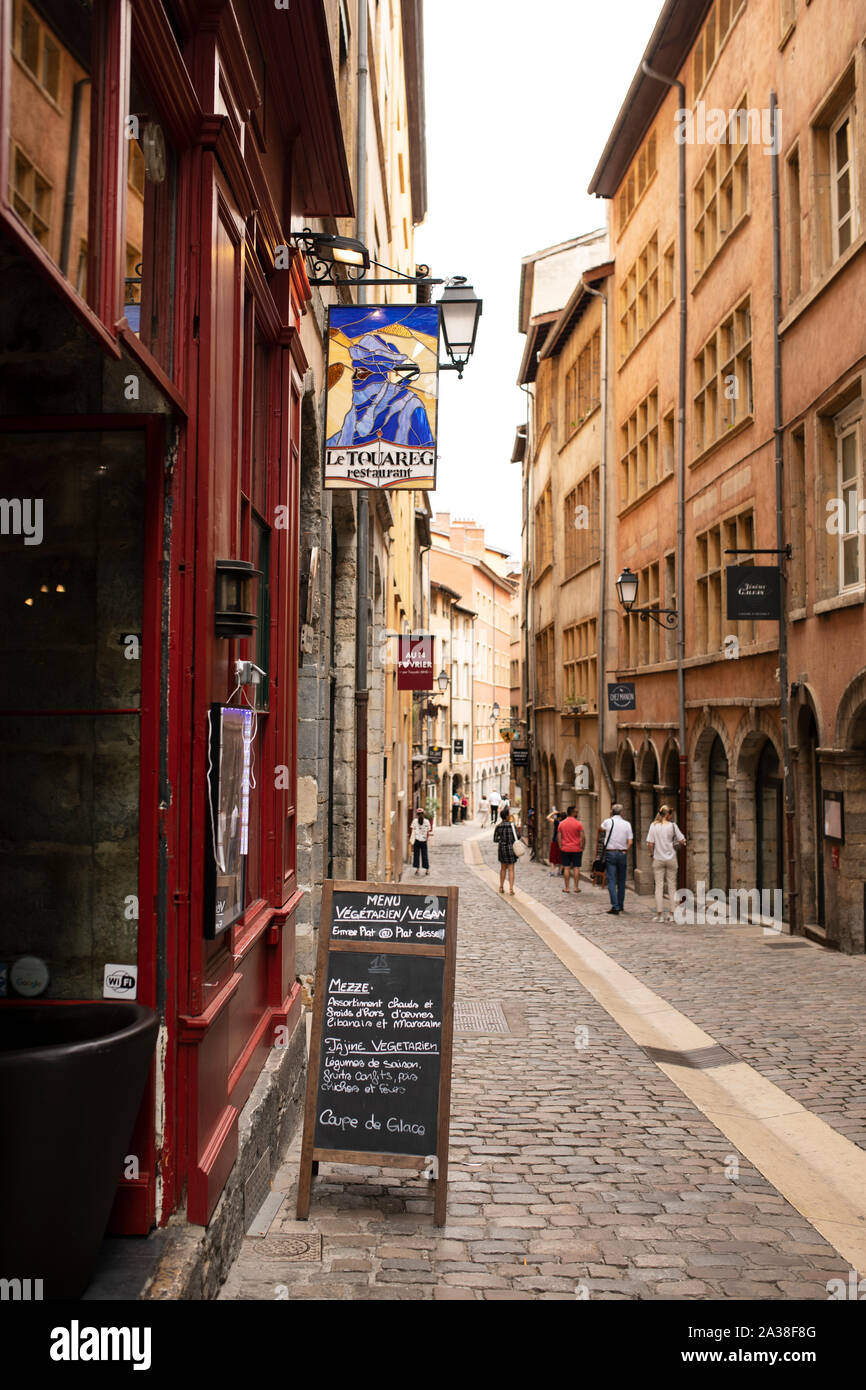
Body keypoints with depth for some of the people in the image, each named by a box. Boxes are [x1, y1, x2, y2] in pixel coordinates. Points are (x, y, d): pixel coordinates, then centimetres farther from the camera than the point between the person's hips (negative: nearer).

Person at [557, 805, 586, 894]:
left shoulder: (561, 823, 3)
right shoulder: (578, 823, -8)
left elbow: (559, 837, 3)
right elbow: (582, 837, -11)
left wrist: (561, 847, 8)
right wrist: (582, 847, 0)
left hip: (565, 849, 2)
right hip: (576, 849, -2)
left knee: (566, 868, 5)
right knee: (576, 868, 4)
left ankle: (566, 888, 6)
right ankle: (576, 887, 6)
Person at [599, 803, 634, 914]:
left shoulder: (608, 822, -3)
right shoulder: (626, 824, 0)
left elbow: (602, 828, 21)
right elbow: (630, 842, -1)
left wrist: (610, 816, 21)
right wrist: (625, 851, 12)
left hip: (610, 853, -2)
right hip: (622, 853, 2)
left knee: (611, 881, -5)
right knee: (621, 881, 14)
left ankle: (615, 906, -14)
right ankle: (621, 904, 22)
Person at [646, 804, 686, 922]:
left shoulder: (654, 825, -2)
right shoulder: (672, 825, -5)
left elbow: (650, 843, -6)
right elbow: (682, 841, -6)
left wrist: (653, 854, 9)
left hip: (658, 859, 1)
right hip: (671, 859, 0)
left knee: (659, 886, 4)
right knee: (672, 887, 8)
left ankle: (660, 914, 0)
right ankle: (672, 914, 8)